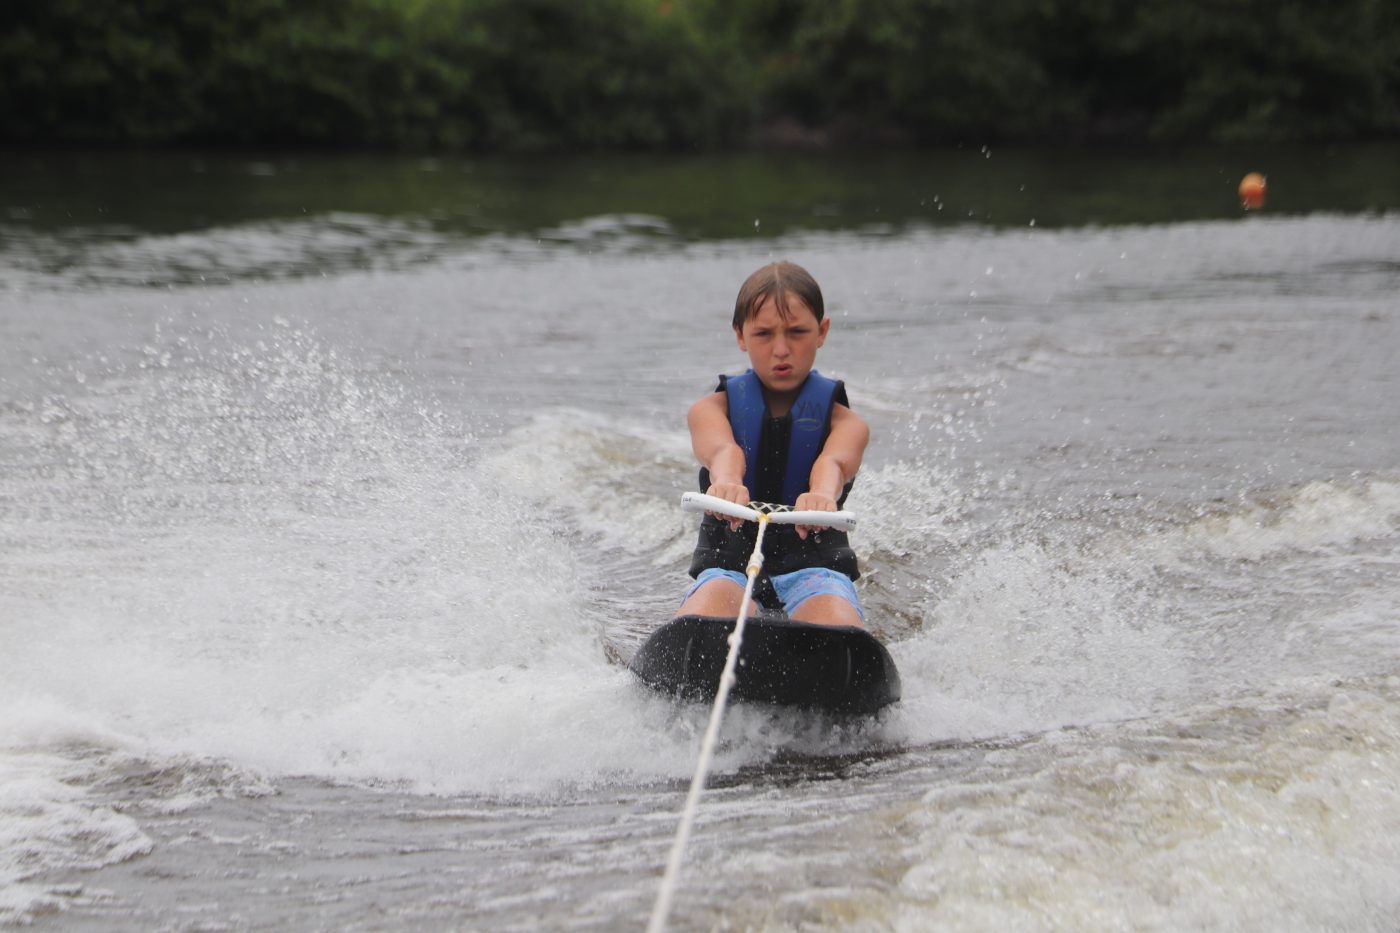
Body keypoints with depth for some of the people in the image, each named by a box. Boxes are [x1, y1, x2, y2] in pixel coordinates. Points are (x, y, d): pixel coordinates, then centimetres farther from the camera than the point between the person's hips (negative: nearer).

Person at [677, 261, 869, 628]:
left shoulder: (845, 422, 8)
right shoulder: (710, 410, 10)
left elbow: (833, 462, -18)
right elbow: (723, 451, -16)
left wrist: (822, 495, -45)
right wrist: (726, 483, -43)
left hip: (814, 569, 0)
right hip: (728, 568, 0)